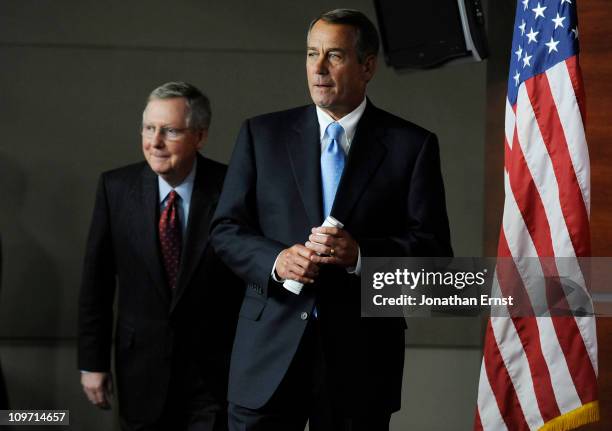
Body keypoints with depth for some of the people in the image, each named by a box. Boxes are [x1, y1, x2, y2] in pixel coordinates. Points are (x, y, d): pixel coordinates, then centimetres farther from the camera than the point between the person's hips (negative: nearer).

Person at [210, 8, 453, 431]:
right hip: (270, 350, 1)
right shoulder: (262, 134, 7)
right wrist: (275, 260, -14)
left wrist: (361, 254, -19)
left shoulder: (412, 145, 2)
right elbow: (226, 229, 6)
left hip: (361, 355, -1)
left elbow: (434, 249, -2)